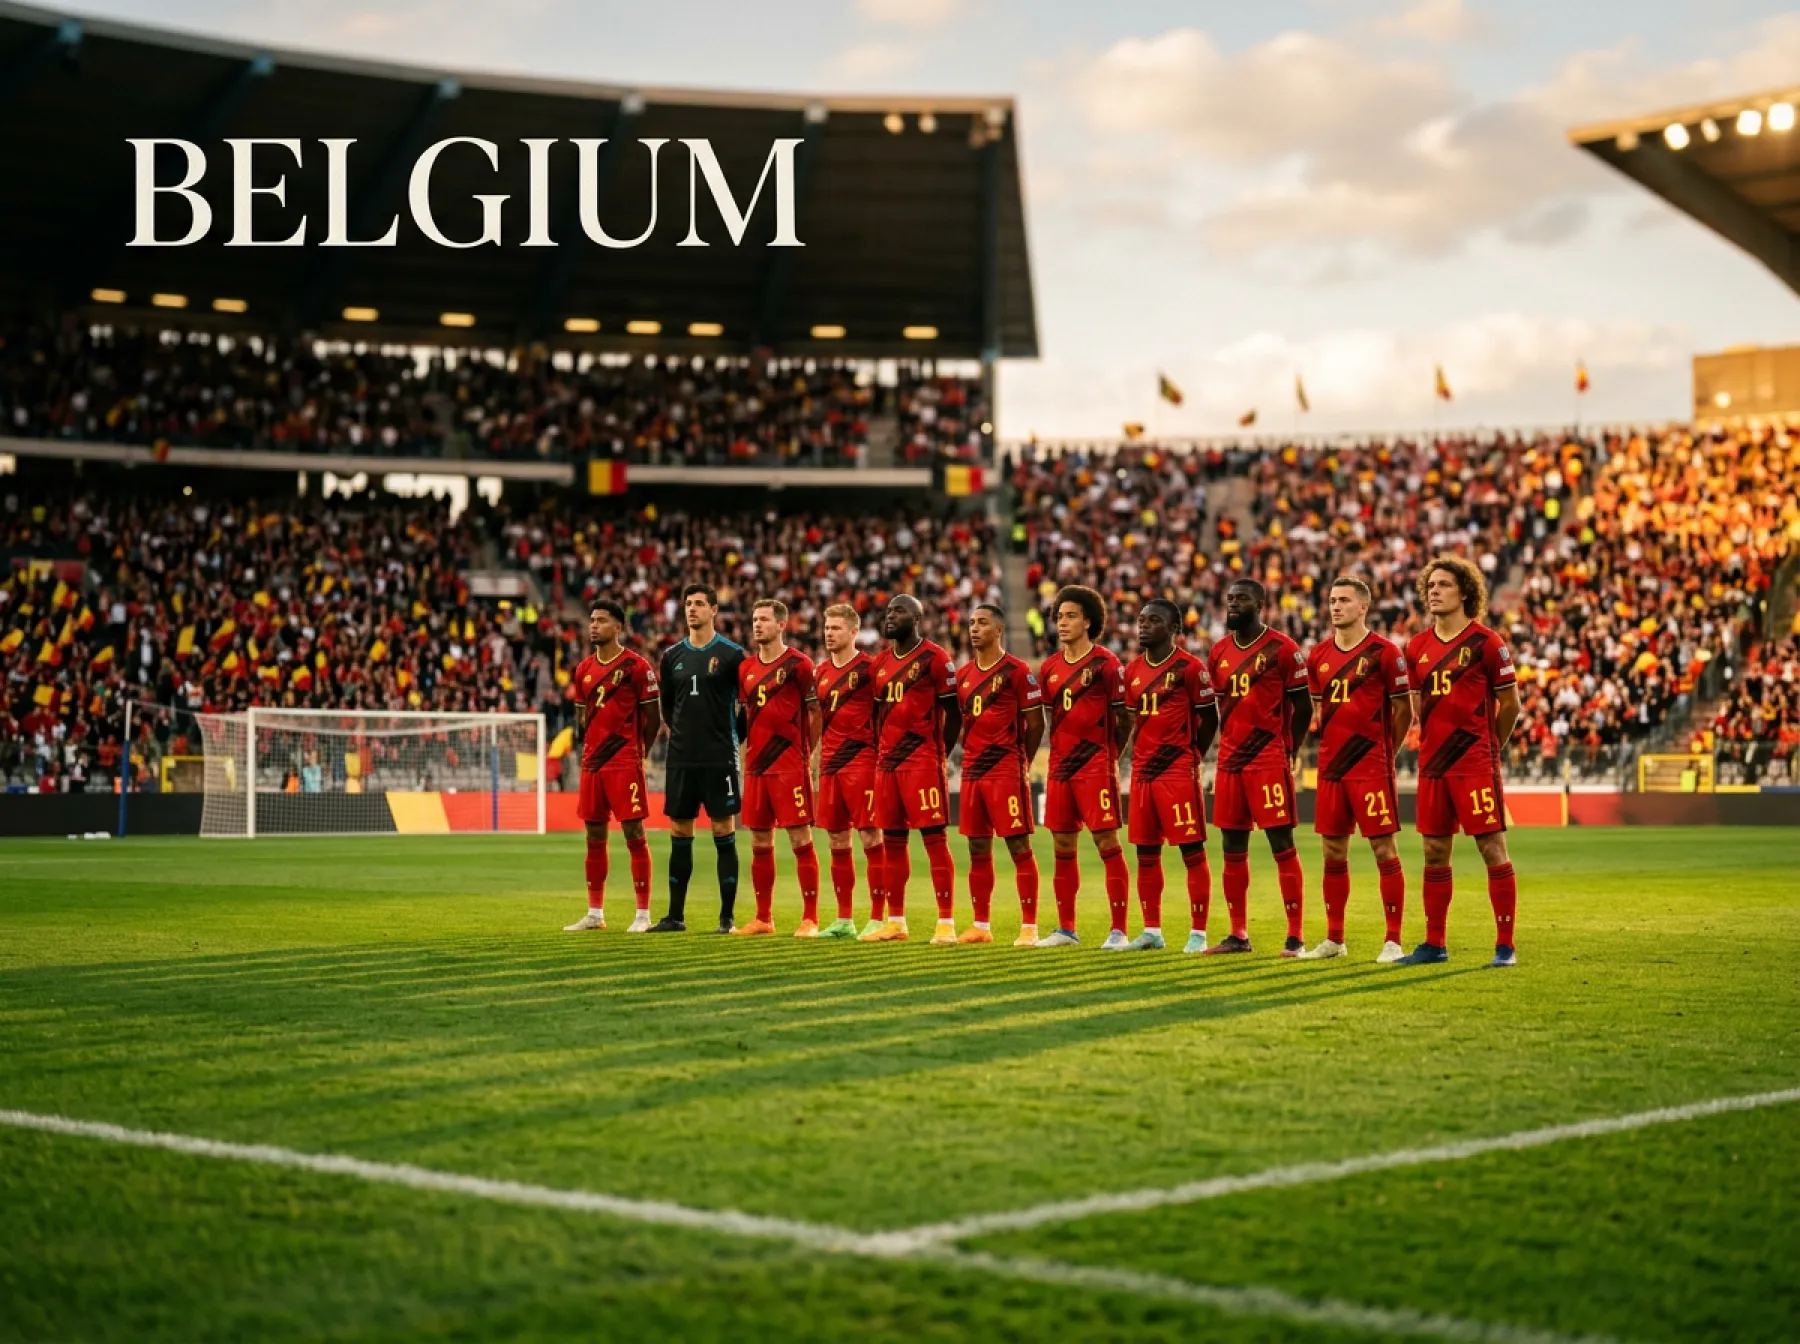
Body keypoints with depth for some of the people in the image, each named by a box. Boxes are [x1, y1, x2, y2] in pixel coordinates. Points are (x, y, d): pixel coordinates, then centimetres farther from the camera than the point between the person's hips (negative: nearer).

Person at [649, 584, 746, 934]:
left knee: (724, 833, -2)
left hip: (719, 759, -4)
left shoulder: (732, 654, -4)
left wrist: (730, 737, 3)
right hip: (681, 759, 4)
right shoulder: (672, 655, 9)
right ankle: (675, 915, 13)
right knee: (679, 835, 7)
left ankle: (727, 917, 3)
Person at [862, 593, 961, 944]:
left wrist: (939, 755, -5)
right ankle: (895, 922, 17)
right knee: (892, 841, 10)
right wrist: (879, 754, 12)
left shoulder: (934, 658, -6)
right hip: (887, 763, 7)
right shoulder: (881, 663, 15)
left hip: (922, 762, -7)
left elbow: (953, 714, -5)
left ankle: (946, 923, -7)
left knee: (934, 838, -8)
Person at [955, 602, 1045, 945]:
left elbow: (1035, 724, -4)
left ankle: (1029, 926, -3)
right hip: (972, 772, 7)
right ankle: (981, 925, 16)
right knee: (978, 849, 9)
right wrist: (973, 756, 12)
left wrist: (1019, 763, 0)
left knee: (1019, 846, -5)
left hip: (1006, 772, -7)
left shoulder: (1017, 671, -6)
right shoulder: (963, 675, 13)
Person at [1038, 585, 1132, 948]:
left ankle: (1118, 930, -4)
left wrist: (1110, 754, -4)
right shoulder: (1050, 667, 12)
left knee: (1107, 843, -6)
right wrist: (1057, 755, 11)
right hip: (1060, 767, 6)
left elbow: (1124, 717, -3)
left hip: (1095, 767, -6)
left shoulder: (1106, 664, -6)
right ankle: (1065, 929, 17)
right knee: (1063, 846, 9)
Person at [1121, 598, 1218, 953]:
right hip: (1143, 772, 7)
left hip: (1178, 771, -7)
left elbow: (1209, 719, -4)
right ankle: (1152, 930, 18)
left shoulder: (1189, 667, -8)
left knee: (1192, 851, -4)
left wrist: (1192, 758, -2)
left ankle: (1198, 933, -1)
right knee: (1146, 854, 10)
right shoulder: (1134, 669, 12)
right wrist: (1139, 756, 10)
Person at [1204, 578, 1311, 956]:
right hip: (1230, 761, 6)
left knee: (1282, 845, -5)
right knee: (1233, 849, 9)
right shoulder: (1219, 652, 11)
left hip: (1268, 761, -6)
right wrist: (1229, 746, 12)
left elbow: (1303, 706, -3)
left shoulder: (1281, 649, -6)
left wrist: (1286, 750, -1)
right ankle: (1238, 934, 16)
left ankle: (1295, 936, -4)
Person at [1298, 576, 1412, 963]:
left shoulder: (1383, 652, -7)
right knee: (1333, 853, 10)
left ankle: (1393, 941, -1)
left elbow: (1404, 711, -2)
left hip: (1371, 768, -6)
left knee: (1384, 850, -4)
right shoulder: (1318, 656, 10)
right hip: (1331, 767, 6)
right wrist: (1328, 748, 12)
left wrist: (1385, 752, 2)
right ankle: (1333, 939, 19)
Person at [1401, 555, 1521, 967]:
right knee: (1434, 853, 10)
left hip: (1475, 763, -6)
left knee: (1492, 848, -5)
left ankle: (1505, 946, -1)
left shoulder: (1485, 642, -6)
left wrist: (1488, 746, 8)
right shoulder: (1417, 647, 9)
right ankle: (1434, 944, 18)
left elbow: (1510, 704, 0)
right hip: (1432, 763, 6)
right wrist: (1431, 743, 15)